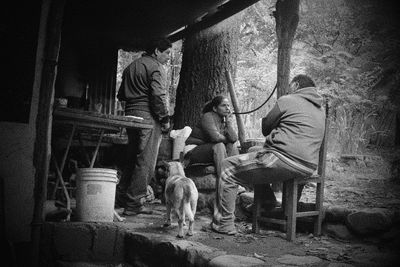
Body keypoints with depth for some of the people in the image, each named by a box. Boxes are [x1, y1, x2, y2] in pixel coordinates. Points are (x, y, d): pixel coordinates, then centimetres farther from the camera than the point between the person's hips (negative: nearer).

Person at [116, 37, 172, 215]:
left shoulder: (130, 67, 21)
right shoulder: (155, 68, -6)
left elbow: (121, 95, 21)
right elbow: (159, 96, -16)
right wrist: (165, 119, -10)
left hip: (130, 115, 9)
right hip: (148, 117, -8)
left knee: (133, 159, 17)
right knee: (146, 162, -4)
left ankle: (121, 196, 20)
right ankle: (134, 204, -1)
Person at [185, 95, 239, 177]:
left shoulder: (224, 121, 6)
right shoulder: (208, 117, -15)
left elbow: (234, 139, -9)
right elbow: (215, 137, -29)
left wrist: (229, 122, -12)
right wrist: (226, 140, -9)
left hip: (211, 152, 7)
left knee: (232, 146, -6)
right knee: (219, 145, -28)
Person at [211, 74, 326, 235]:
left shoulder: (287, 100, 0)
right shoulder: (320, 110, 22)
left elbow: (265, 129, 8)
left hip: (285, 161, -9)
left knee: (228, 167, 3)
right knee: (257, 154, 33)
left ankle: (223, 224, 3)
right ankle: (269, 206, 32)